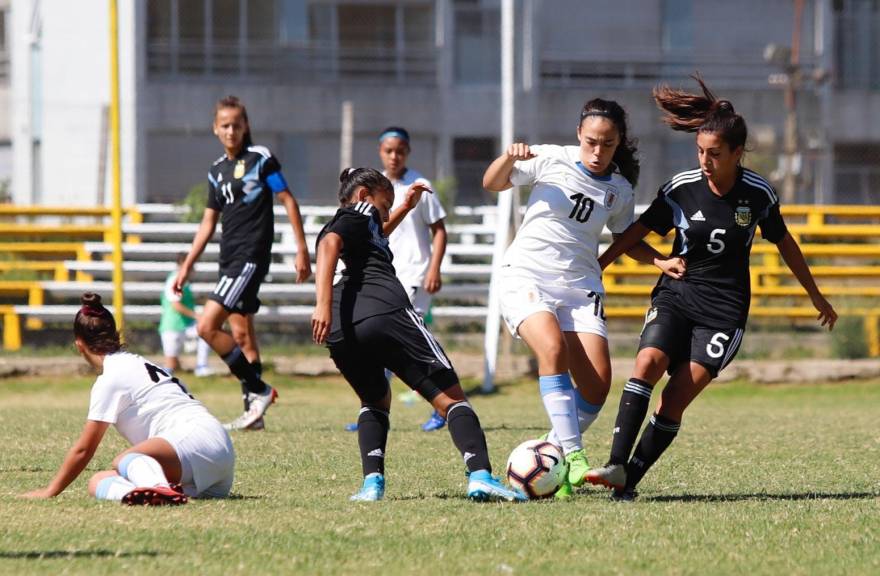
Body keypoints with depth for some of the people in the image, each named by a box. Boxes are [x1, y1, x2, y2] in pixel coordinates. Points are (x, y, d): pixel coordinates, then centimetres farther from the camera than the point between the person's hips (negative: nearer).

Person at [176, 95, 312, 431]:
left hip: (251, 256, -8)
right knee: (241, 335, 9)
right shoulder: (217, 171, 15)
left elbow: (288, 201, -5)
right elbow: (209, 223, 21)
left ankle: (259, 390, -9)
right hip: (230, 259, 8)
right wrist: (187, 266, 19)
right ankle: (254, 411, 14)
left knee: (207, 326, -17)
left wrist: (302, 249, -10)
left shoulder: (260, 158, -5)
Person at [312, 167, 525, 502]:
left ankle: (372, 481, 8)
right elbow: (330, 244, -7)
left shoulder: (337, 225, 36)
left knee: (376, 400, 31)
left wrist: (405, 208, 59)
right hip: (385, 312, -7)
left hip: (340, 334, 7)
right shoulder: (360, 211, 15)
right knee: (450, 399, -2)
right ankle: (480, 475, -22)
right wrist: (323, 304, -18)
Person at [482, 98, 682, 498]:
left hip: (581, 286, 4)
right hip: (527, 275, -4)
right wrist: (508, 158, -16)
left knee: (597, 383, -11)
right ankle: (573, 457, -34)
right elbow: (492, 184, 5)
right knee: (553, 348, -31)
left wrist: (660, 261, 5)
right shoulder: (551, 161, -3)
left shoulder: (619, 190, 6)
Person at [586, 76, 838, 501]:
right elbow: (637, 231, 5)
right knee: (647, 363, -26)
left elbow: (784, 243, 11)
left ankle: (630, 480, -6)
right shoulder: (681, 188, -5)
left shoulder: (758, 194, -5)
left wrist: (816, 297, 22)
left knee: (676, 399, -12)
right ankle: (616, 466, -29)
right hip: (675, 294, 1)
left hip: (724, 310, -1)